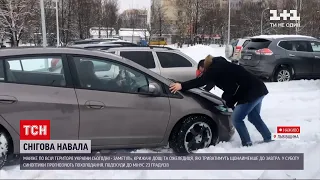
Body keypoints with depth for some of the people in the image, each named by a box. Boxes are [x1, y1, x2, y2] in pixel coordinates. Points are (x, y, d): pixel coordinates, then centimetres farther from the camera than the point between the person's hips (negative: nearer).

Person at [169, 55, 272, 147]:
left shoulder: (217, 68, -8)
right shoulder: (222, 67, 19)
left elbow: (202, 81, -20)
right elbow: (231, 90, 20)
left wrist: (182, 86, -22)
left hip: (252, 93, -10)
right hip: (258, 90, 10)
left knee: (236, 119, 1)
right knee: (253, 117, 25)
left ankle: (247, 144, 9)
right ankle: (269, 139, 35)